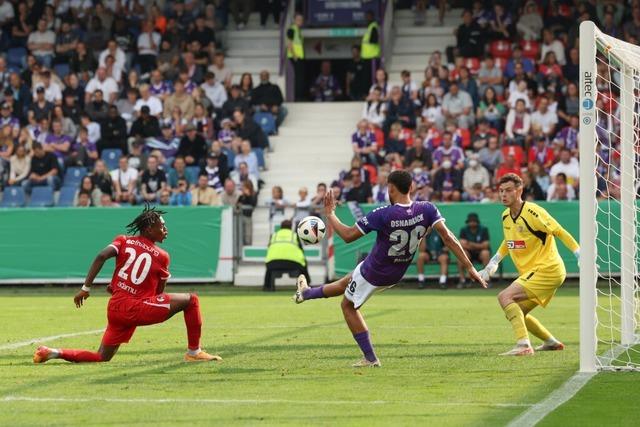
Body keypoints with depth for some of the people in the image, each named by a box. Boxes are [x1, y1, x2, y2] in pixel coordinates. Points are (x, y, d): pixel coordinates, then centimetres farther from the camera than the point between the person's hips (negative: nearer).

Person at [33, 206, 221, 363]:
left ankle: (55, 353, 3)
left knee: (102, 357, 19)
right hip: (137, 308, -5)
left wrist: (85, 288, -8)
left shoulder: (124, 240, 10)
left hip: (115, 308, 5)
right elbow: (159, 293, 11)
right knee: (191, 300, 2)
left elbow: (101, 257, -8)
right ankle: (194, 352, 2)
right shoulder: (162, 256, 2)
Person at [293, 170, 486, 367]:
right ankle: (306, 293, 56)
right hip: (396, 275, 6)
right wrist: (470, 267, -24)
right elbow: (448, 237, -26)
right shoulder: (426, 210, -20)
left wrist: (330, 214, -6)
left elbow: (348, 236, -22)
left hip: (373, 272, -6)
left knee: (348, 305, 21)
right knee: (346, 283, 30)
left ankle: (370, 358, 22)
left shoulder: (383, 215, -30)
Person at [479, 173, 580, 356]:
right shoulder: (506, 216, 9)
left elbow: (561, 233, -14)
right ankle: (551, 342, 29)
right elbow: (508, 242, 28)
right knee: (516, 314, 13)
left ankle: (523, 345, -31)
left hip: (547, 269, -9)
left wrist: (581, 257, -18)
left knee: (505, 297, -23)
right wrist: (493, 263, 20)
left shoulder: (532, 212, -16)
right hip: (531, 272, 9)